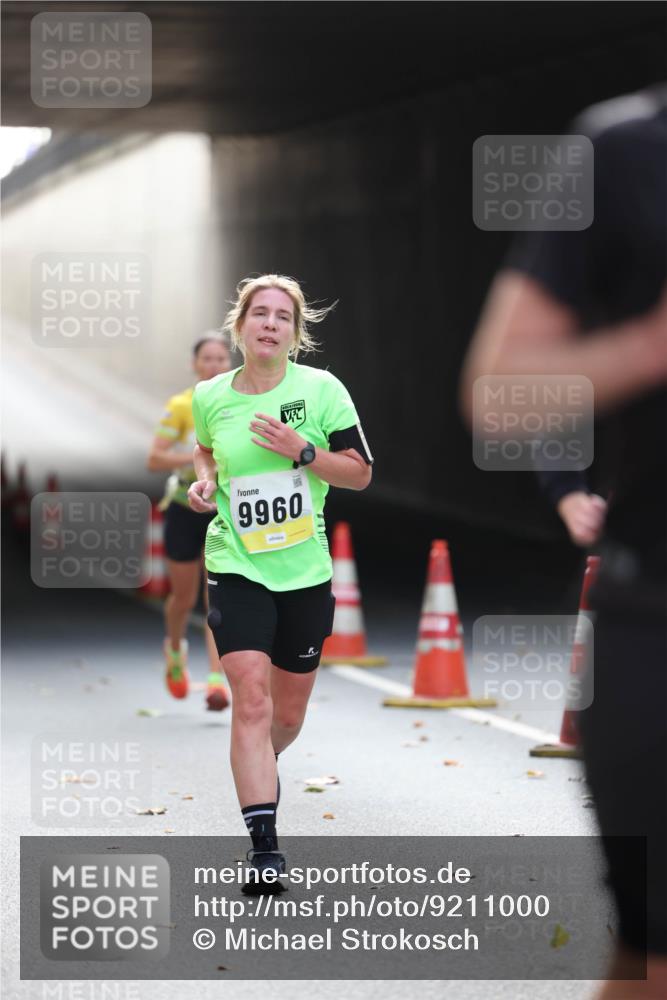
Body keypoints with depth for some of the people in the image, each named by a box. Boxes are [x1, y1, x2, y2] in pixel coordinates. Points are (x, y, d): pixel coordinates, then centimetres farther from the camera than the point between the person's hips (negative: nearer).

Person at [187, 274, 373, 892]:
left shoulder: (321, 389, -5)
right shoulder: (209, 397, 1)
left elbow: (360, 472, -3)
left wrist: (302, 451, -18)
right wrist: (204, 481, 2)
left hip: (304, 571, 1)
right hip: (236, 569, -1)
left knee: (287, 715, 12)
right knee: (252, 698, -17)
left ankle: (261, 766, 47)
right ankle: (263, 843, -17)